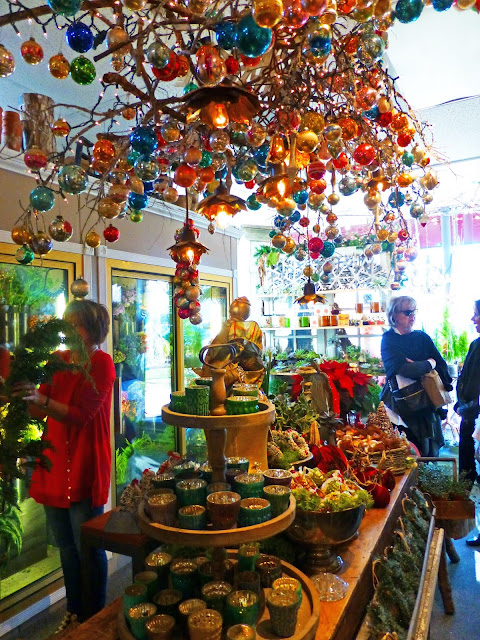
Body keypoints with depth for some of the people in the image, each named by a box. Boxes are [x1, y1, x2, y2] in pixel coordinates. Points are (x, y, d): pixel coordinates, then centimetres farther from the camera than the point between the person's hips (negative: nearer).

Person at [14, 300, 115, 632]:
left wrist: (41, 399, -31)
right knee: (66, 547, 20)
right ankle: (74, 611, 39)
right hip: (55, 465, 7)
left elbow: (81, 414, -20)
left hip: (84, 469, -6)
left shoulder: (101, 363, -12)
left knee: (88, 549, 7)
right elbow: (39, 411, 8)